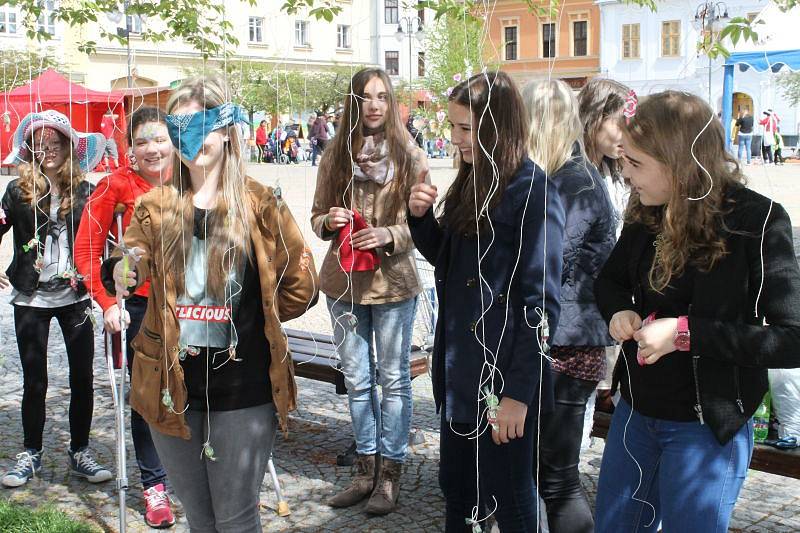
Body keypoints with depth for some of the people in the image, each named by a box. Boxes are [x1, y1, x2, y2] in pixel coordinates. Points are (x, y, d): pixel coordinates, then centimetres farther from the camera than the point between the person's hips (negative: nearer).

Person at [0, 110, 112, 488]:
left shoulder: (84, 191, 1)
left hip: (74, 296, 0)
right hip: (31, 299, 0)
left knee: (83, 377, 4)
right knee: (34, 380, 9)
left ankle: (80, 453, 19)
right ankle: (31, 454, 24)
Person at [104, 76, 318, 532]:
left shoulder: (259, 203, -6)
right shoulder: (157, 206, 4)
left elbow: (300, 286, 0)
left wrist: (251, 319, 3)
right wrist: (121, 272, -24)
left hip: (242, 389, -3)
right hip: (172, 386, 3)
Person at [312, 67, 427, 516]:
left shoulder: (410, 157, -5)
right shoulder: (335, 156, 3)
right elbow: (317, 216, 10)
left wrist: (389, 235, -21)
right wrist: (329, 221, -11)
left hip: (393, 281, -3)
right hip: (344, 280, 3)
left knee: (394, 378, 5)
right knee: (357, 379, 12)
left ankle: (390, 474, 17)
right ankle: (366, 469, 26)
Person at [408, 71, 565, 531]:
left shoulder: (533, 193, -16)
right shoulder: (473, 183, 8)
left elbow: (541, 304, -18)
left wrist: (519, 392, -19)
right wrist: (421, 216, 0)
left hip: (504, 374, -8)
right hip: (459, 367, 8)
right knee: (456, 491, 19)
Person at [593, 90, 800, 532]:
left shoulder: (756, 221, -19)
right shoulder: (647, 214, -2)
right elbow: (608, 281, 15)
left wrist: (685, 332, -26)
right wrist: (620, 312, -8)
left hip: (706, 427, -6)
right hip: (635, 413, 6)